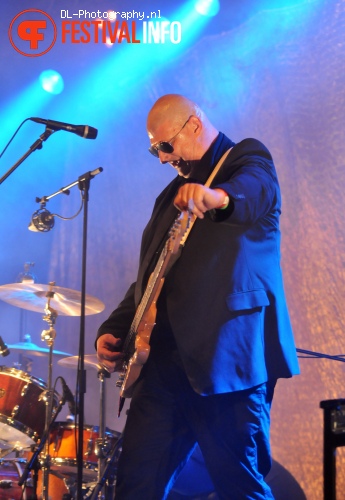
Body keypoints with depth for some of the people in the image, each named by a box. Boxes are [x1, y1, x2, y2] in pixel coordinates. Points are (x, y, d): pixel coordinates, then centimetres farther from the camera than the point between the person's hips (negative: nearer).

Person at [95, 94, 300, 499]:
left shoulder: (247, 158, 4)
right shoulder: (173, 194, 26)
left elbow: (258, 190, -22)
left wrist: (218, 196, -46)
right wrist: (114, 330, 12)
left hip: (228, 353, -7)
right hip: (163, 357, 7)